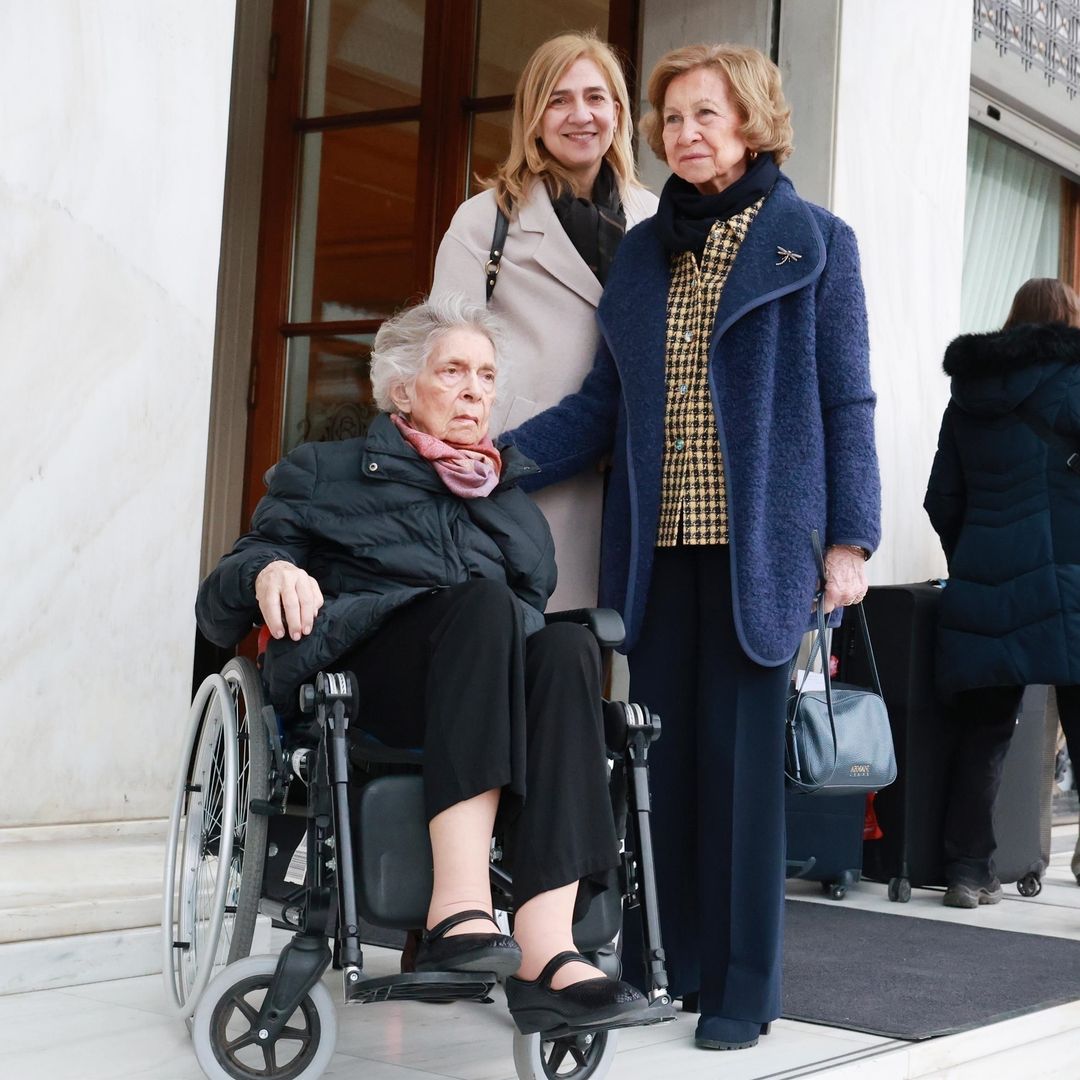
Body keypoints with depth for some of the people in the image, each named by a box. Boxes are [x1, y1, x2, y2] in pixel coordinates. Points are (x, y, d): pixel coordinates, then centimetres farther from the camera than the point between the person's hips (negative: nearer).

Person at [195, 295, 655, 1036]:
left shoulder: (514, 495, 30)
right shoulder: (327, 474, 20)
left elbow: (540, 609, 20)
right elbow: (220, 609, 12)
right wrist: (266, 571, -12)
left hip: (500, 689, 3)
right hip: (358, 683, -3)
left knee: (568, 646, -32)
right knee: (481, 599, -34)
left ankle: (545, 954, -45)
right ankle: (461, 908, -48)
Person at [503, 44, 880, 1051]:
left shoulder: (813, 242, 4)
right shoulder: (641, 251, 15)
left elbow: (847, 401, 2)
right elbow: (604, 403, 13)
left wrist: (849, 537, -6)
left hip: (758, 542, -4)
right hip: (656, 542, 4)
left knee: (740, 754, -3)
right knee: (662, 752, 7)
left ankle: (741, 985, 7)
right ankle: (662, 964, 17)